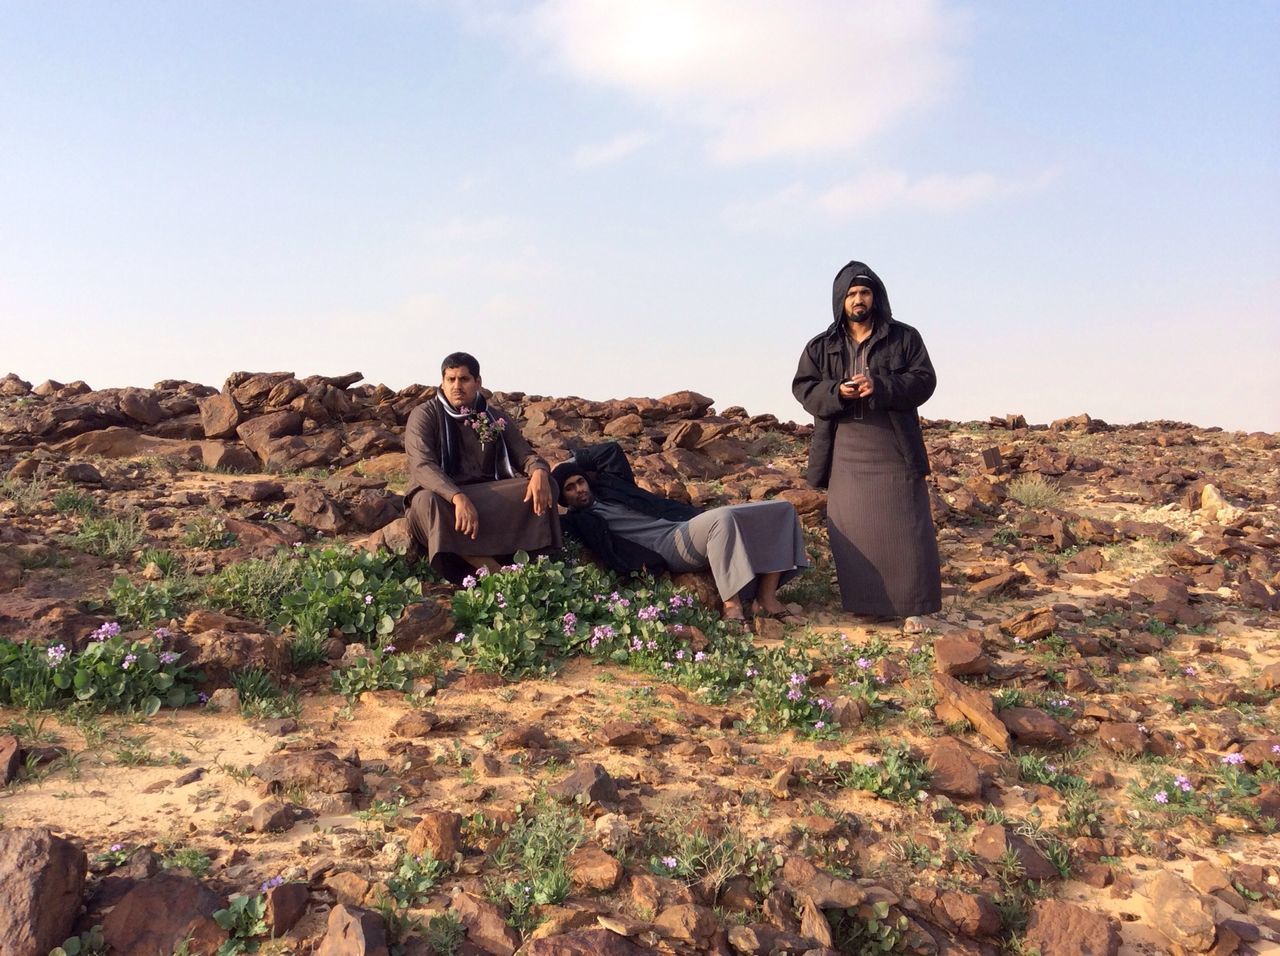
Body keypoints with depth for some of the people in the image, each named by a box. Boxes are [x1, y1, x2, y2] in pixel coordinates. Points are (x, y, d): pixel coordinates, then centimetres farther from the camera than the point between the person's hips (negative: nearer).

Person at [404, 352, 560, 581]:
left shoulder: (495, 417, 10)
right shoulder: (425, 415, -3)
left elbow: (525, 455, 7)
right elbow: (422, 466, -18)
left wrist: (539, 471, -21)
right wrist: (458, 497, -37)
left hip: (491, 499, 4)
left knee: (542, 484, -19)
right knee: (427, 501, -38)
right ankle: (495, 571, -44)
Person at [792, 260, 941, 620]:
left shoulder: (904, 337, 6)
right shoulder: (821, 346, 11)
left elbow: (924, 379, -3)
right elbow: (802, 388, 5)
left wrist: (880, 386, -19)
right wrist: (835, 392, -16)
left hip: (893, 447, -2)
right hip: (845, 452, 2)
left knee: (904, 528, -2)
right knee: (851, 529, 3)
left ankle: (916, 605, 5)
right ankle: (861, 604, 11)